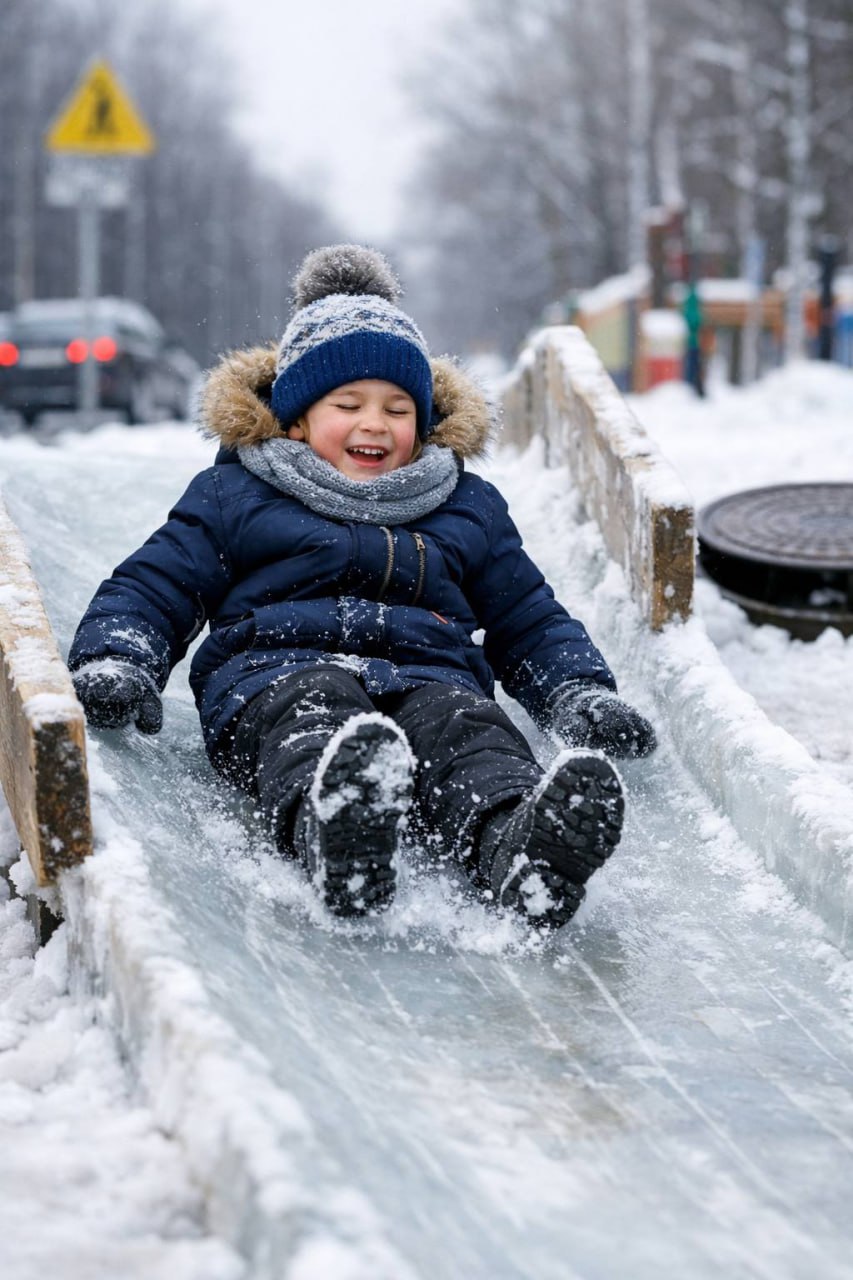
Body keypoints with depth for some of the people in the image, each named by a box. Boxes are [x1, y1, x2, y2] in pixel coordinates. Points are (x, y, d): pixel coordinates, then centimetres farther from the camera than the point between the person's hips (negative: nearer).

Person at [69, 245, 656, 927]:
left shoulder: (468, 508, 28)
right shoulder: (232, 495, 20)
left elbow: (531, 621, 32)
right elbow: (149, 591, 19)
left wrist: (584, 693, 12)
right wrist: (112, 665, -3)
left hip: (429, 676, 2)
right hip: (276, 673, -2)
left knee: (462, 726, -36)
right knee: (313, 713, -40)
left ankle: (517, 846, -69)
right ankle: (332, 824, -75)